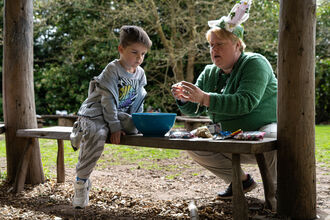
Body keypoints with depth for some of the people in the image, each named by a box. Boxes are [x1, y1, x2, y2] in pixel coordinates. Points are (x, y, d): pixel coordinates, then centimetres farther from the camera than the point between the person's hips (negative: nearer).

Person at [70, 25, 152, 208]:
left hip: (119, 114, 7)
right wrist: (114, 127, -21)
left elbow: (137, 101, 14)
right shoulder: (112, 70, -13)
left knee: (134, 127, -24)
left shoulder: (140, 73, 8)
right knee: (97, 135, -36)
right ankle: (81, 181, -24)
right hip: (95, 113, -7)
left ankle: (83, 133, -6)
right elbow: (109, 100, -17)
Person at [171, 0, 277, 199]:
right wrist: (183, 99, -18)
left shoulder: (255, 63, -14)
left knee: (274, 139, -39)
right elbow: (193, 109, 6)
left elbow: (246, 102, -30)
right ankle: (241, 180, 5)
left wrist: (204, 98, -37)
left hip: (264, 129, -6)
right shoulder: (209, 73, 7)